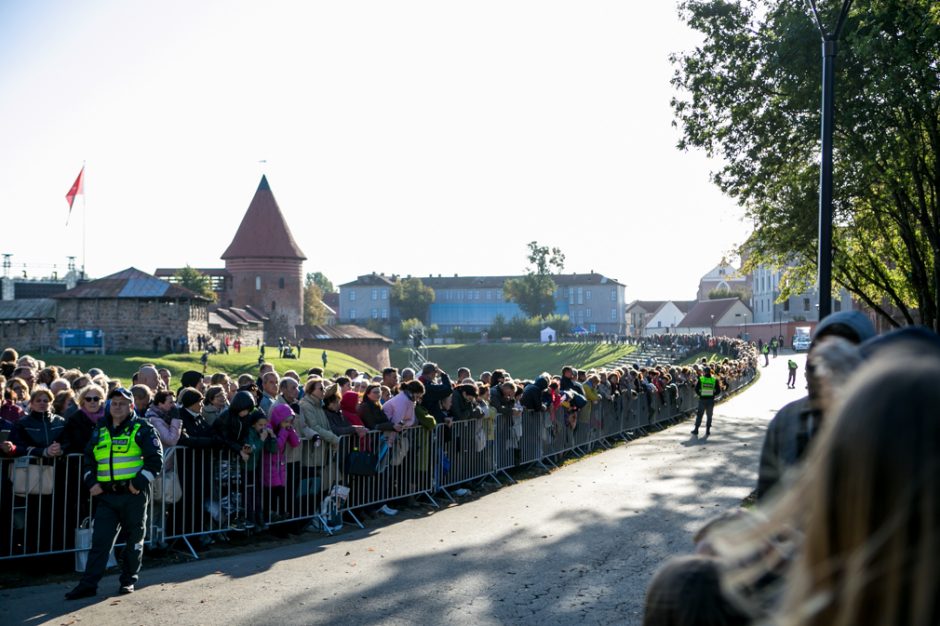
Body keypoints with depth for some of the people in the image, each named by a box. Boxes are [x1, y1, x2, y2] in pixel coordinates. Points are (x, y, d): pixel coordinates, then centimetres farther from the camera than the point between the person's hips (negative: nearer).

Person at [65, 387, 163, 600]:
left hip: (134, 495, -4)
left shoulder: (142, 428, 0)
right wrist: (91, 482, 6)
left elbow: (155, 458, -5)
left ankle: (128, 580, 18)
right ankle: (88, 584, 0)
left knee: (134, 538, 6)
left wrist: (139, 482, -13)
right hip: (106, 495, 4)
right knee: (100, 540, 0)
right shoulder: (100, 431, 15)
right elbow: (89, 459, 22)